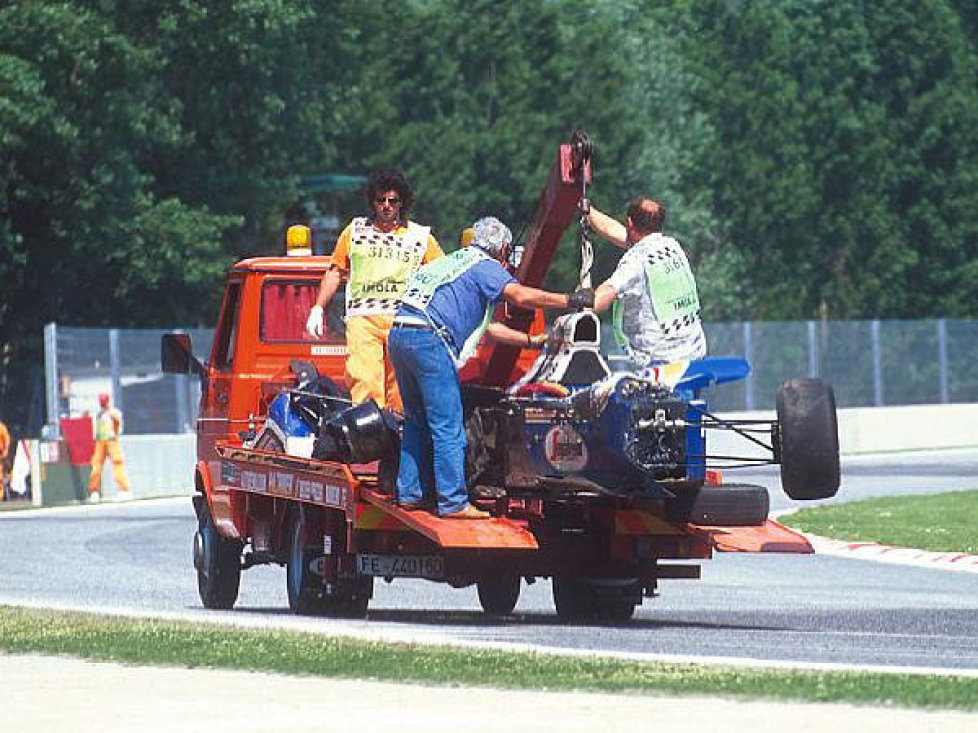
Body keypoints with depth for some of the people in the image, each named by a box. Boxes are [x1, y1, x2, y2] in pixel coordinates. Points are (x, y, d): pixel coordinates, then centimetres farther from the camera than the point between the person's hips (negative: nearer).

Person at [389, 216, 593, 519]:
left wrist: (533, 340, 38)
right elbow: (520, 295, -14)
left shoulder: (456, 262, 32)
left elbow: (487, 327, 36)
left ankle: (409, 493, 19)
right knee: (447, 427, -6)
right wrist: (570, 300, -7)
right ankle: (453, 502, -6)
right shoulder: (485, 266, 5)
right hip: (428, 338, -9)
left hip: (399, 334, 9)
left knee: (417, 422, 18)